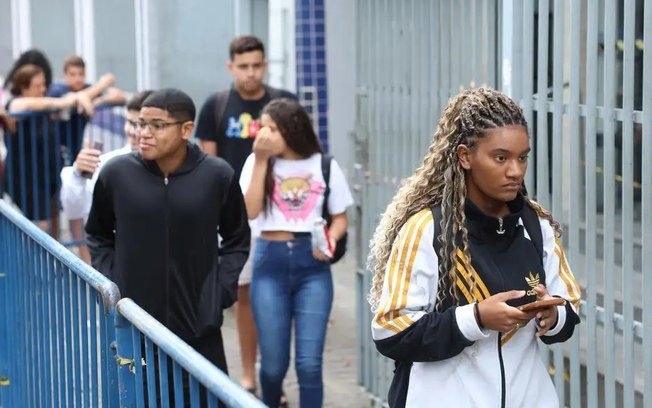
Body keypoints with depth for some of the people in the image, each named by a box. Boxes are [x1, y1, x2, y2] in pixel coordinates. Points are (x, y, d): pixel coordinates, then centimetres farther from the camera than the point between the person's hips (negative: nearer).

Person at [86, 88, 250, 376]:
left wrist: (221, 291, 0)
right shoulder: (116, 173, -3)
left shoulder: (217, 176, -3)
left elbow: (237, 240, 10)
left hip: (198, 323, 0)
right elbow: (99, 236, 13)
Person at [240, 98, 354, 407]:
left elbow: (340, 218, 10)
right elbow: (250, 211, -10)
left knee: (309, 362, -7)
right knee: (273, 363, 5)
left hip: (312, 264, 0)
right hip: (270, 262, 1)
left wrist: (330, 239, -12)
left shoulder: (325, 165, 3)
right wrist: (261, 160, -13)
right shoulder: (257, 162, 2)